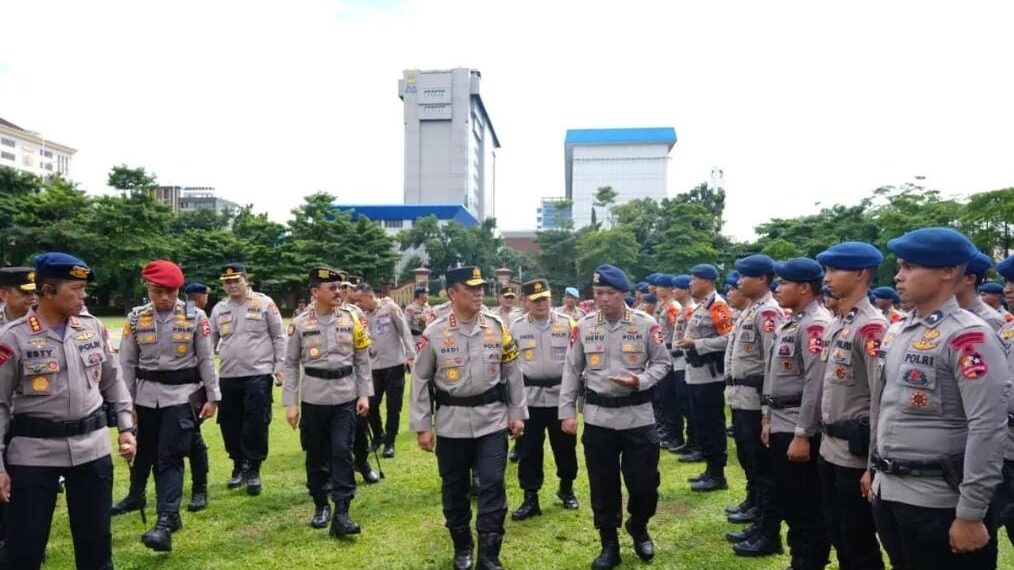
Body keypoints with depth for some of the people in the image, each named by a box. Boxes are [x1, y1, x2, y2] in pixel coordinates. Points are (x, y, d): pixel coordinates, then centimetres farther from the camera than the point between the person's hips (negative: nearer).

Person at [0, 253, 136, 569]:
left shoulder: (93, 327, 2)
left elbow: (113, 380, 12)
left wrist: (126, 427, 7)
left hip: (92, 448, 3)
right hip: (33, 452, -3)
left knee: (96, 541, 15)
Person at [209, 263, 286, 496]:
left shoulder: (264, 303, -3)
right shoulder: (218, 309, 10)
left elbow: (279, 336, -1)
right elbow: (210, 342, 17)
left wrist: (280, 367, -5)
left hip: (258, 375, -4)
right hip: (228, 376, 5)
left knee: (256, 424, -3)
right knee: (230, 424, 11)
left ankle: (253, 470, 10)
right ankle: (239, 466, 28)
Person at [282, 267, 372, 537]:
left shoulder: (352, 319, -1)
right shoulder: (300, 323, -4)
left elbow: (362, 360, 5)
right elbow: (289, 365, 1)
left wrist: (364, 394, -1)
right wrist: (290, 404, -3)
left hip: (346, 399, 0)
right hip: (313, 400, 0)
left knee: (342, 452, -5)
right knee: (316, 455, 12)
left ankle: (341, 513, -1)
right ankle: (321, 505, 29)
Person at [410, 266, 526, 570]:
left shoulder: (498, 328, -1)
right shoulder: (434, 333, -6)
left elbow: (512, 373, 6)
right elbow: (420, 380, -1)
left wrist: (517, 414, 5)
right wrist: (422, 426, -2)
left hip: (492, 421, 1)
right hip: (451, 423, 0)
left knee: (492, 486, -1)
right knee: (454, 487, 12)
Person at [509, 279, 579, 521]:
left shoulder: (567, 323, -1)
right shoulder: (516, 328, 2)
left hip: (561, 396, 0)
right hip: (529, 398, 0)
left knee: (565, 447, 11)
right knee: (529, 450, 4)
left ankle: (566, 489, 33)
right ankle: (530, 499, 14)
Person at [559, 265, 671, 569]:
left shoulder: (646, 324, -5)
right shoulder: (583, 326, 0)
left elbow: (663, 363, 2)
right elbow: (572, 371, 5)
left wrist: (641, 381, -18)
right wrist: (567, 412, 2)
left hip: (638, 416, -1)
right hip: (597, 418, 2)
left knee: (644, 482, 5)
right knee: (603, 486, 10)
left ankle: (638, 528, 35)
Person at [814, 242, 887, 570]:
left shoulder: (871, 326, -18)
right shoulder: (835, 324, 10)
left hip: (856, 452, -8)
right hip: (829, 449, 8)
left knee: (859, 542, 6)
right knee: (837, 534, 20)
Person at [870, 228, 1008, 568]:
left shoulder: (968, 337, -15)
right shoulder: (896, 333, 9)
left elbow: (988, 430, -19)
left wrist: (971, 515, -18)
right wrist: (874, 470, 19)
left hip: (937, 504, -7)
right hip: (887, 493, 7)